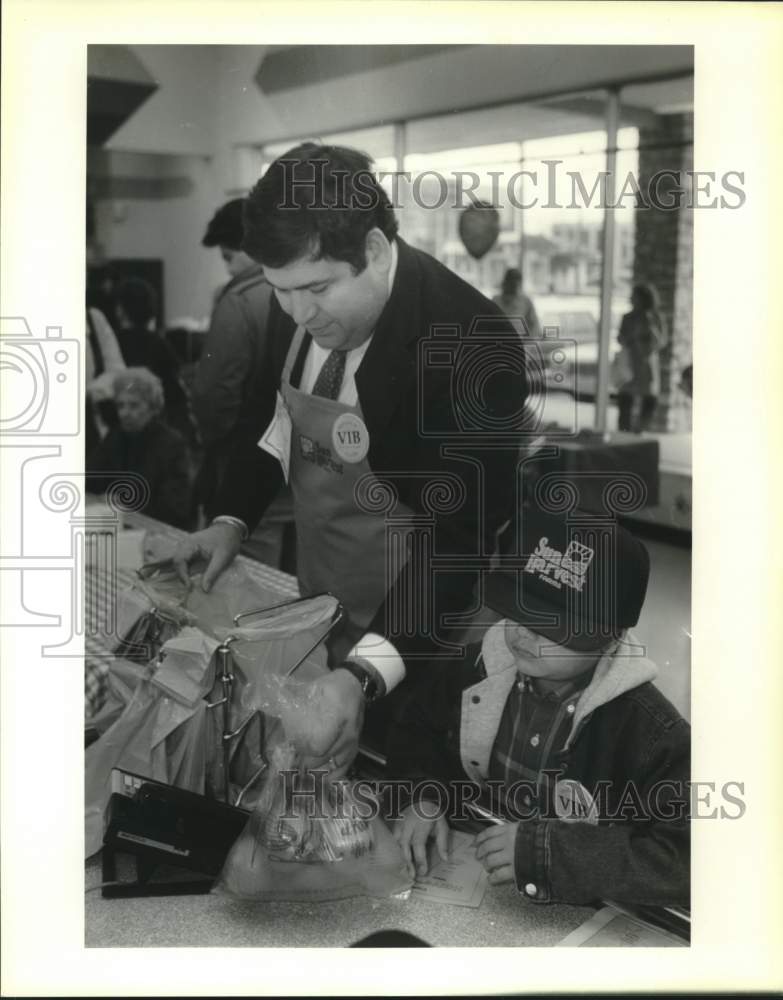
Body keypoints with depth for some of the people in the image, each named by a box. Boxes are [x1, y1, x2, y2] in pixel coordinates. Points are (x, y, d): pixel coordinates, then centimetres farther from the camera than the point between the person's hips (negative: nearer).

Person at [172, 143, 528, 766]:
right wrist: (234, 520, -5)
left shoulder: (471, 343, -29)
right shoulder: (298, 305, -10)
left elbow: (461, 533, -30)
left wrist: (365, 675, -39)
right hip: (316, 586, 6)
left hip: (407, 618, -6)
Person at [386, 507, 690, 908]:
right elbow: (416, 731, 10)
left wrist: (548, 852, -29)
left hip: (576, 918, 0)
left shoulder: (652, 732, -21)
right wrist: (423, 796, -12)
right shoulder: (481, 665, -7)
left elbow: (688, 856, -26)